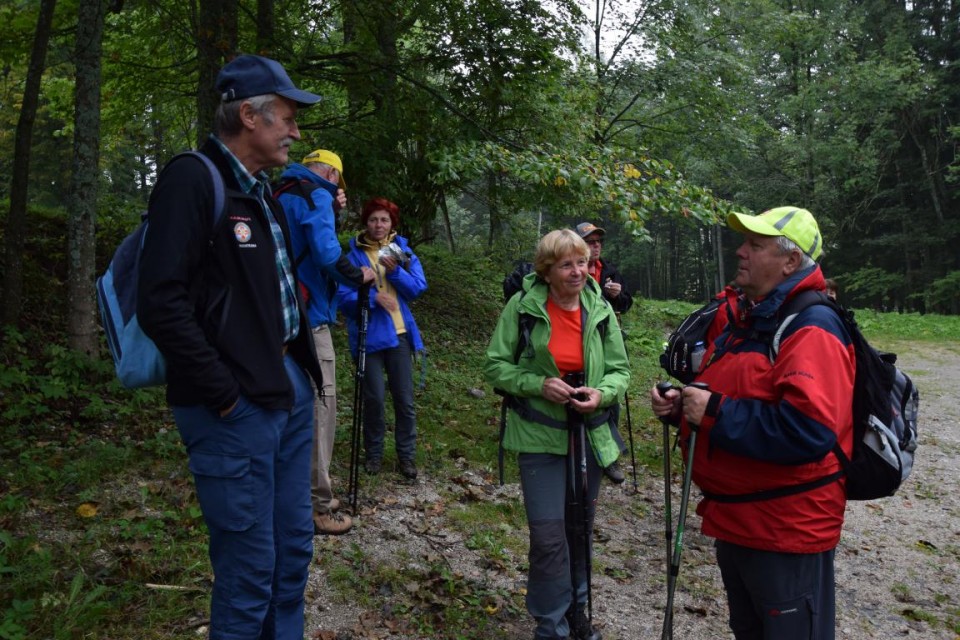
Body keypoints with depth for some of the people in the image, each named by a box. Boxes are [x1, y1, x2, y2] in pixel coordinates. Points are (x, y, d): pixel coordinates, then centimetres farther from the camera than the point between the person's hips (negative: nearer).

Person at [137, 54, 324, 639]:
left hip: (290, 390, 9)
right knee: (249, 568, 2)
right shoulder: (193, 181, -12)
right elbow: (162, 303, -21)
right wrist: (223, 394, -19)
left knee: (294, 548, 17)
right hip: (238, 405, -9)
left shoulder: (263, 191, 15)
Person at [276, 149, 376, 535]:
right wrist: (359, 276, -6)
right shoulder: (317, 196, -10)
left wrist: (333, 212, 11)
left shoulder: (283, 196, 17)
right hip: (309, 318, -9)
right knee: (319, 408, -5)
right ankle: (317, 506, -1)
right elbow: (326, 254, -22)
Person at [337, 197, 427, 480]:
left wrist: (394, 271, -17)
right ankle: (373, 453, 19)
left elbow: (418, 288, -4)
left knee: (404, 398, 4)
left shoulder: (403, 251, 7)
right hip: (368, 335, -2)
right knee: (373, 398, 1)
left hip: (399, 333, 2)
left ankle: (407, 455, 17)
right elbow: (344, 296, -7)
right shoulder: (354, 255, 0)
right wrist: (373, 297, -21)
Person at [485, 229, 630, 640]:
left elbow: (620, 370, 5)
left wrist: (602, 394, -17)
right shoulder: (522, 307, -10)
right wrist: (539, 384, -21)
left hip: (589, 435, 4)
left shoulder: (600, 310, -2)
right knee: (548, 534, -5)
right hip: (540, 436, -3)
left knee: (580, 528, 18)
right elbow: (495, 366, -6)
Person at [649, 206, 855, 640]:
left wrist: (714, 414, -26)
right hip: (736, 521, 9)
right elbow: (717, 395, 21)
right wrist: (681, 404, -1)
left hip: (786, 531, -9)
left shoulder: (811, 327, -20)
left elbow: (807, 431, -33)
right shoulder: (743, 316, 9)